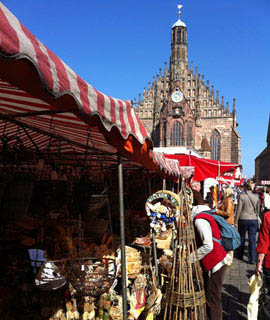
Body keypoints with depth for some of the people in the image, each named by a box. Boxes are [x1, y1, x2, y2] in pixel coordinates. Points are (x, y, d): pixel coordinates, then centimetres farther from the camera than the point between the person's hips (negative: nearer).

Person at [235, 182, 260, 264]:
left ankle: (240, 255, 27)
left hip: (243, 219, -2)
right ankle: (252, 259, 4)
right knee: (252, 239, 4)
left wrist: (236, 221, -3)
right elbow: (258, 210, 10)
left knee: (242, 238, 14)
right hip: (254, 220, 2)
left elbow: (239, 209, -9)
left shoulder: (242, 196, -10)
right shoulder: (256, 197, 2)